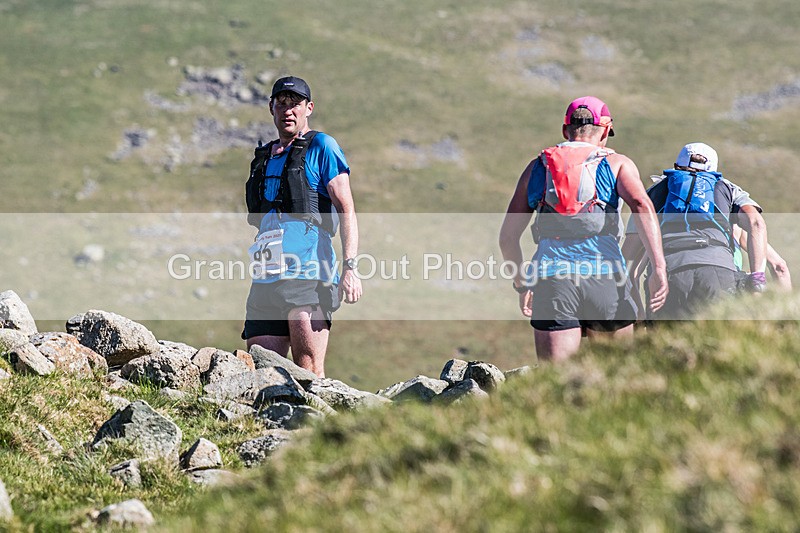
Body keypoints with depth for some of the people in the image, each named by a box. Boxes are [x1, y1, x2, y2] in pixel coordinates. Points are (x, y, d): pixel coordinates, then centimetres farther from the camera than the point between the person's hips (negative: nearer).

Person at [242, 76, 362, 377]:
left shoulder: (321, 147, 4)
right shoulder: (264, 158, 24)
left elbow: (346, 210, -5)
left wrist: (349, 267, -16)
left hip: (307, 273, -7)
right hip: (265, 280, 7)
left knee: (309, 374, -12)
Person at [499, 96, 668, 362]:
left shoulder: (537, 167, 19)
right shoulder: (617, 163, 12)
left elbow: (507, 235, 18)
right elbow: (642, 205, -8)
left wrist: (521, 284, 30)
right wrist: (659, 269, -15)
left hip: (551, 274, 1)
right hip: (605, 275, -1)